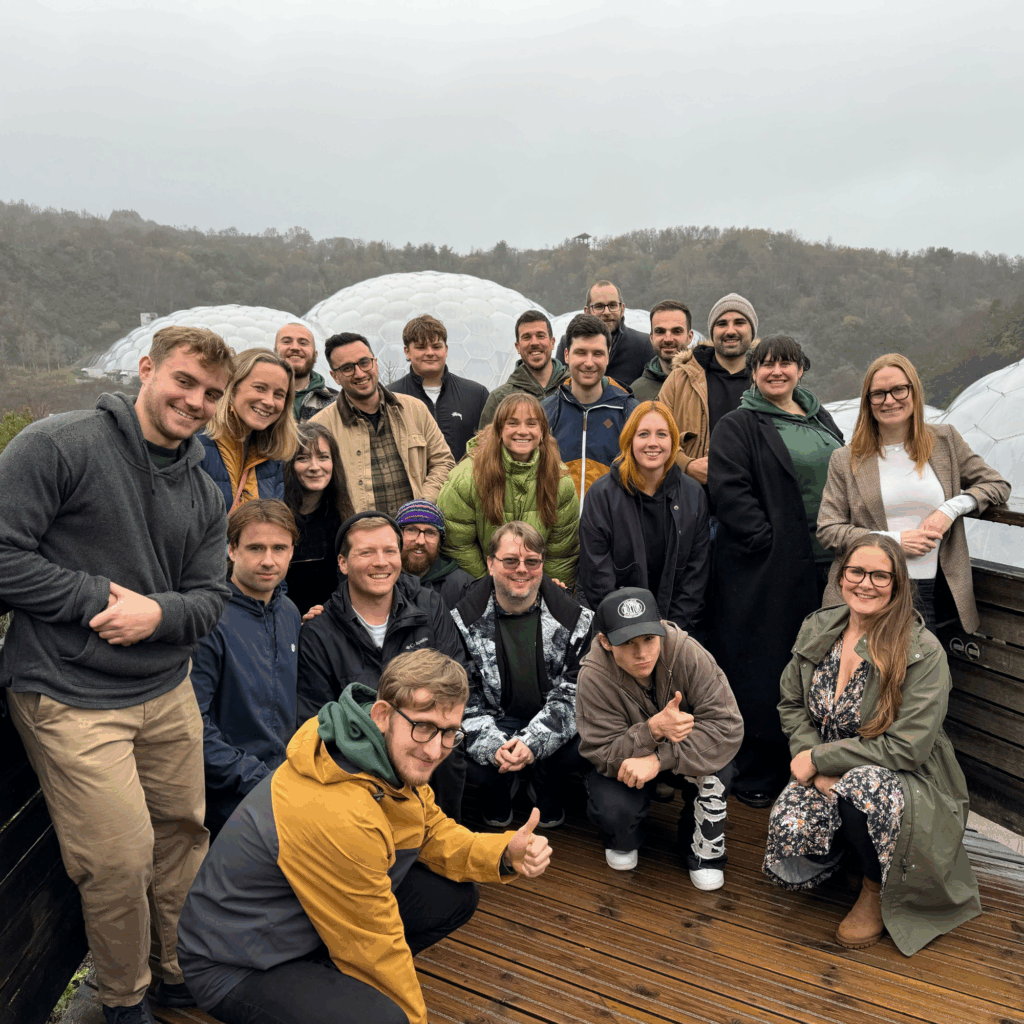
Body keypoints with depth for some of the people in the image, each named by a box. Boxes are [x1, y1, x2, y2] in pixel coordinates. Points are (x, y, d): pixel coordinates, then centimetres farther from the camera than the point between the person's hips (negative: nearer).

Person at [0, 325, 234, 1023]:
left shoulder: (205, 495, 10)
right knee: (120, 858, -1)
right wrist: (100, 599, -15)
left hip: (169, 691, 6)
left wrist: (158, 611, -13)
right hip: (70, 697, -6)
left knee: (184, 833, 14)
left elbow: (211, 596, 8)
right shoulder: (60, 444, -10)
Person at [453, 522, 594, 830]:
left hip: (551, 722, 1)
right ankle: (499, 788, 13)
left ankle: (546, 788, 10)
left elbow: (573, 692, -11)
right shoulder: (464, 619, -10)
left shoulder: (574, 618, -9)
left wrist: (534, 741, -27)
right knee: (456, 755, -29)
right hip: (495, 722, 0)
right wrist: (492, 747, -28)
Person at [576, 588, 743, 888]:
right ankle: (623, 841, 12)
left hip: (680, 756, 1)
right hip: (623, 762, 0)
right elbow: (602, 753, -26)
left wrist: (660, 759, -40)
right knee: (614, 809, -30)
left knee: (715, 763, -31)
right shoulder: (594, 678, -28)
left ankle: (704, 850, -2)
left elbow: (727, 726, -32)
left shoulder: (686, 653, -28)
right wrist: (654, 729, -45)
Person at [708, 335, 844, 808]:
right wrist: (768, 539, -19)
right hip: (766, 570, -6)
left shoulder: (822, 421, 16)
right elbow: (728, 490, -14)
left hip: (824, 568, 6)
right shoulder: (736, 426, -4)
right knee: (762, 677, 1)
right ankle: (756, 778, 16)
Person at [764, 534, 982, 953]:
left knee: (862, 786, -39)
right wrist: (819, 773, -10)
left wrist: (820, 758, -17)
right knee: (788, 828, -26)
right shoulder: (816, 628, -1)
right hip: (831, 778, 4)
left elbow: (907, 748, -20)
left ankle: (877, 889, -5)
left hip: (909, 785, -4)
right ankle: (846, 844, 14)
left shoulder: (923, 652, -17)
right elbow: (792, 704, 6)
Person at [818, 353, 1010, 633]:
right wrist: (893, 540, -11)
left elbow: (997, 485, 15)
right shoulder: (845, 460, 2)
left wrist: (951, 508, -4)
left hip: (930, 592, 2)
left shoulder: (945, 440, 9)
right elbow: (828, 530, -1)